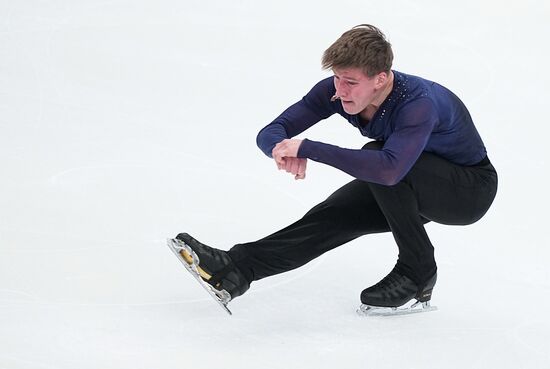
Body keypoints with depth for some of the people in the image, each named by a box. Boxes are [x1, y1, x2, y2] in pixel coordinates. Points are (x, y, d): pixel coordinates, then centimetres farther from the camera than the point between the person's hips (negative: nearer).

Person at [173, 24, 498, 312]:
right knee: (334, 215, -13)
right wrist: (284, 149, -42)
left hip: (471, 187, -7)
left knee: (375, 157, -30)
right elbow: (270, 134, -15)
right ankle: (236, 269, -19)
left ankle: (417, 273, -18)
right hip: (407, 187, 7)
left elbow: (390, 168, -54)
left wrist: (307, 148, -48)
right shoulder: (335, 91, -18)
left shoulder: (419, 105, -38)